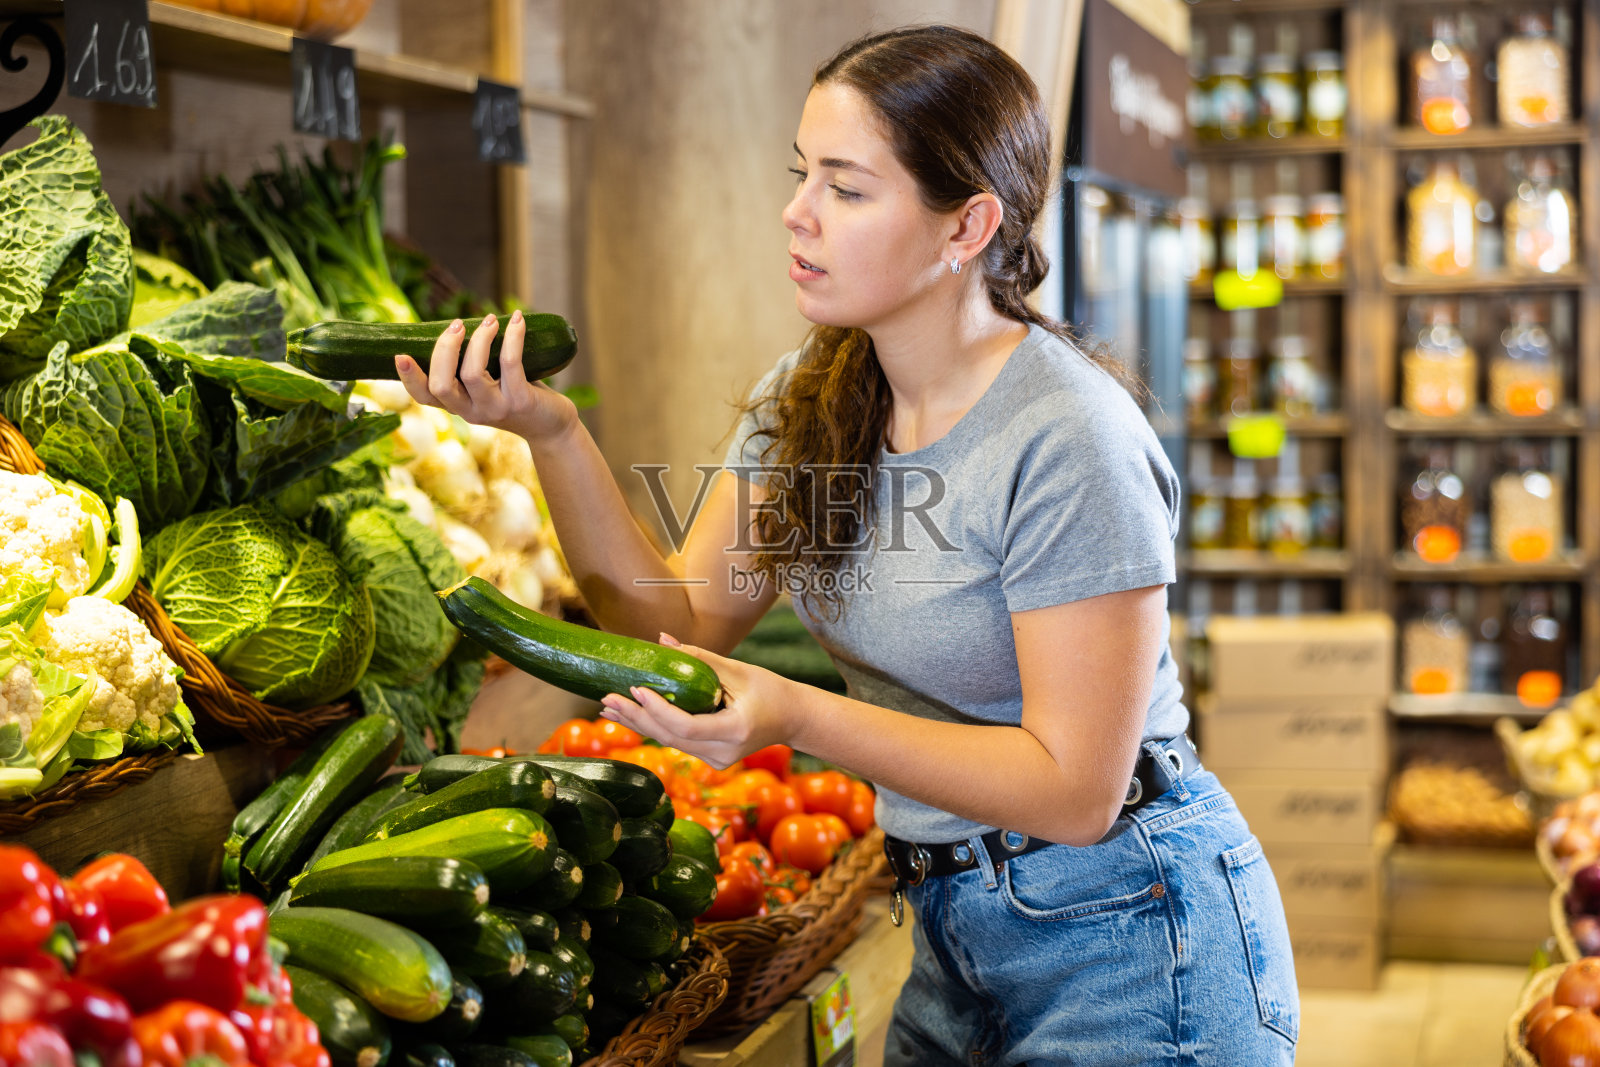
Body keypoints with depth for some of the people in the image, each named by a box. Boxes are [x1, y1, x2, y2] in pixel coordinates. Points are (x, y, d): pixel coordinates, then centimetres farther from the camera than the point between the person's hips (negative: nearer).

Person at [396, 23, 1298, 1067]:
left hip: (1119, 932, -7)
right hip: (953, 930, 7)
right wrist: (550, 433, -15)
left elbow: (1075, 792, -22)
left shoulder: (1065, 441, -24)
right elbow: (683, 620, -2)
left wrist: (800, 717, -31)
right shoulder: (805, 401, 0)